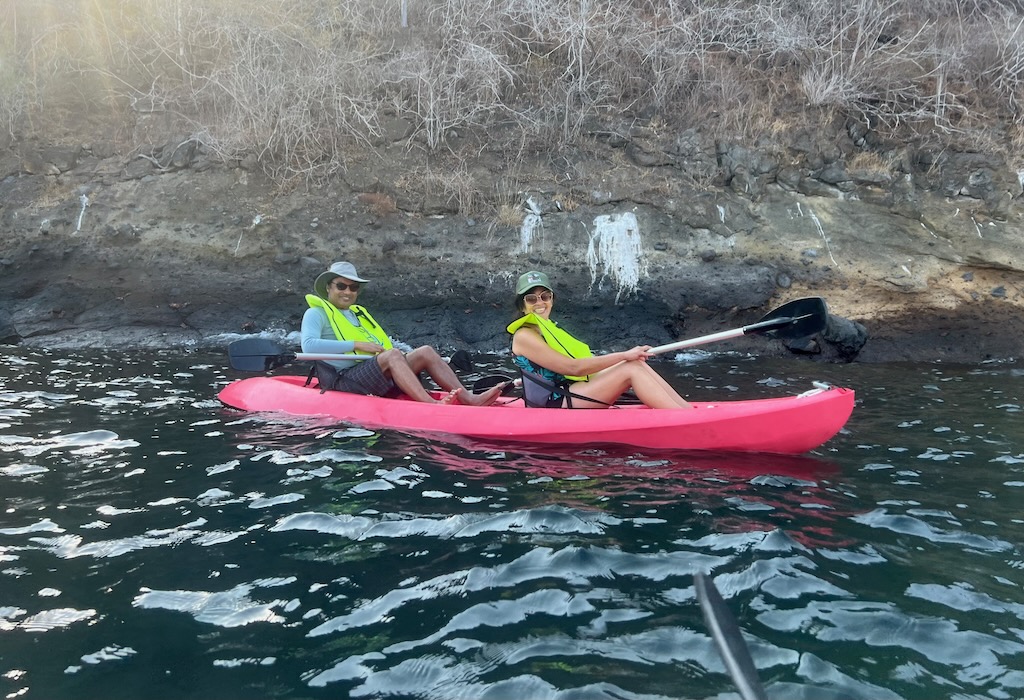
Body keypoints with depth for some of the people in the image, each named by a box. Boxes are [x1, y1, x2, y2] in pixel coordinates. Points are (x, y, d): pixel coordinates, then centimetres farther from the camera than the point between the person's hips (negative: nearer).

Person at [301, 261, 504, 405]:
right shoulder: (316, 313, 4)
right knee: (393, 354, -32)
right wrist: (357, 345, -18)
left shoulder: (359, 313, 29)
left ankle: (468, 398, -23)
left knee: (425, 352, -9)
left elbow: (382, 347, 25)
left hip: (378, 378, 7)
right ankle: (431, 404, -47)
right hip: (345, 379, -7)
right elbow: (308, 345, -16)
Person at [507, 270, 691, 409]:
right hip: (555, 404, -9)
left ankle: (688, 409, -8)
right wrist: (624, 355, -17)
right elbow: (572, 367, -18)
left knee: (637, 363, -4)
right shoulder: (524, 336, -10)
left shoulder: (548, 327, 20)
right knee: (631, 369, -17)